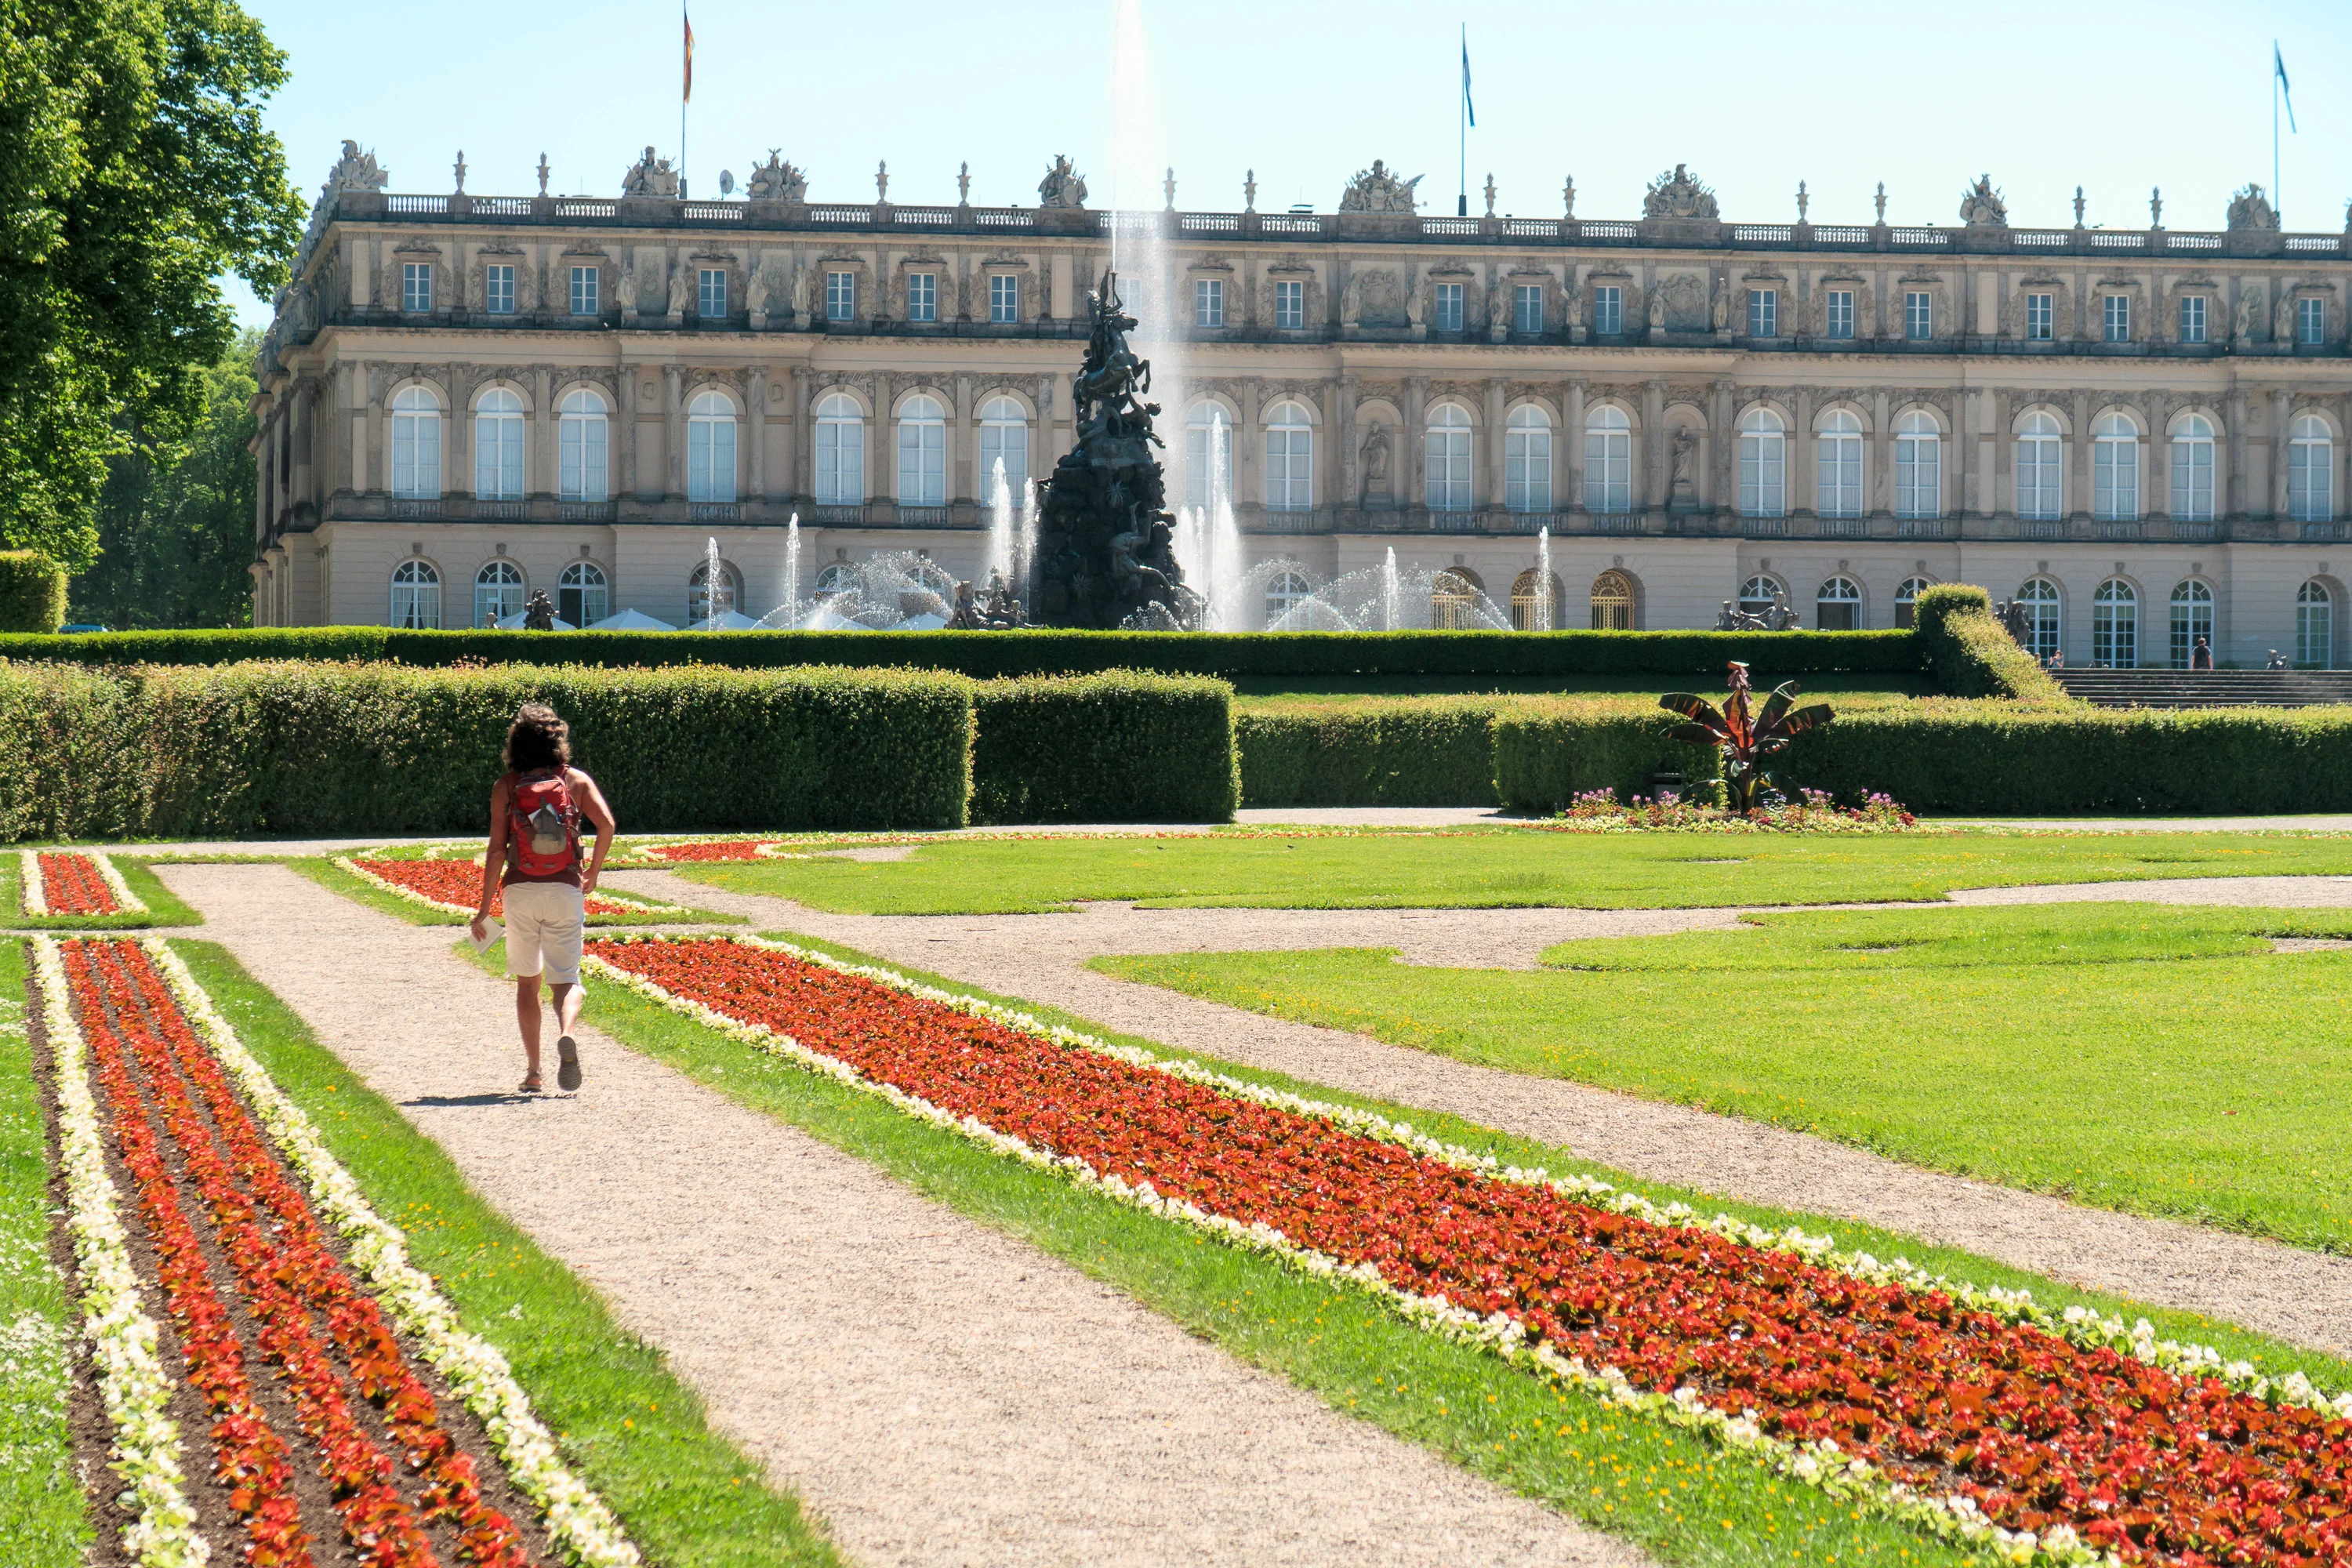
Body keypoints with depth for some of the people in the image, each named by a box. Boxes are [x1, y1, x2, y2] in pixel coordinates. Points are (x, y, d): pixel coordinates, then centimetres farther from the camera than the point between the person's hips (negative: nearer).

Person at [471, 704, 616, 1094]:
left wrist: (484, 908, 0)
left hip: (520, 890, 0)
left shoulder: (505, 787, 1)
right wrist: (592, 873, 6)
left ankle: (532, 1071, 12)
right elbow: (606, 824, -10)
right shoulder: (576, 780, 3)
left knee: (527, 982, 15)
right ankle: (566, 1034, -30)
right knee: (566, 979, 2)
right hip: (565, 890, 0)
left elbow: (497, 849, -4)